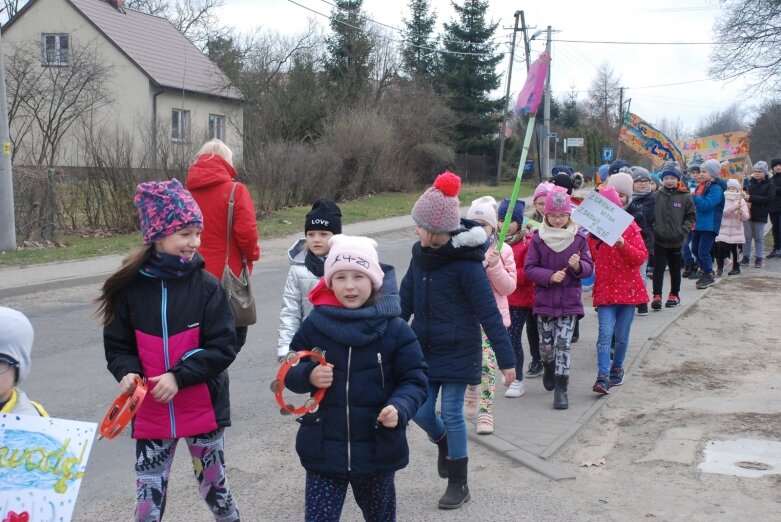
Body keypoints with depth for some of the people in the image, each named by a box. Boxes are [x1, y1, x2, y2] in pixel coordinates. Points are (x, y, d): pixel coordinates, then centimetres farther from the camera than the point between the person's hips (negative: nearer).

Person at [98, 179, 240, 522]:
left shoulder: (207, 286, -9)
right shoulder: (130, 286, -6)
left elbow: (223, 348, -12)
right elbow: (117, 345, 3)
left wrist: (180, 376, -22)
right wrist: (128, 372, -17)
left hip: (202, 410, -1)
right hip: (149, 412, 1)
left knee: (213, 485, 17)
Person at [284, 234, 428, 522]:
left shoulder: (395, 329, -8)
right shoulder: (314, 325, -4)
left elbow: (415, 380, -6)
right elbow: (290, 373, 5)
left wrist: (400, 407, -26)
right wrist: (308, 376, -18)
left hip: (377, 449, 0)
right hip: (324, 450, 0)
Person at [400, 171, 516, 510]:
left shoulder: (465, 262, -19)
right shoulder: (421, 255, 0)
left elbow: (488, 312, -18)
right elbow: (405, 300, 10)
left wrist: (506, 359, -17)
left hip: (458, 351, -5)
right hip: (424, 349, 5)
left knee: (452, 413, 1)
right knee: (421, 411, 5)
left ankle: (459, 484, 17)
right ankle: (444, 444, 39)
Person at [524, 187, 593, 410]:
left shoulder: (578, 239, -1)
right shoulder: (538, 239, -3)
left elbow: (589, 267, 2)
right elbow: (529, 268, -3)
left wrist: (578, 266, -20)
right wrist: (550, 276, -17)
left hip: (569, 301, -1)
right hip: (544, 300, 1)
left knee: (563, 344, -6)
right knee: (545, 344, 7)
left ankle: (561, 388, 2)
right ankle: (549, 367, 41)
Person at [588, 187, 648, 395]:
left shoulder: (629, 227, -2)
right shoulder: (593, 231, 6)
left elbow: (641, 257, -10)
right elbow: (591, 259, 17)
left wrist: (623, 245, -26)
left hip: (627, 288, -1)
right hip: (605, 290, 1)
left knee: (622, 336, 8)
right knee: (605, 333, -13)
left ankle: (617, 368, 30)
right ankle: (603, 377, -17)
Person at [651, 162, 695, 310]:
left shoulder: (685, 196, -3)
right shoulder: (657, 195, -3)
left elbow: (690, 216, 1)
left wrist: (683, 231, -10)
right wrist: (654, 229, -8)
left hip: (676, 241, 1)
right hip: (659, 239, -1)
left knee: (675, 269, 14)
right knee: (658, 268, -3)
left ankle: (674, 295, 28)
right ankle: (657, 296, -2)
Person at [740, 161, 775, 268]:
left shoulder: (770, 185, -2)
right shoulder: (749, 183, 5)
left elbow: (769, 198, -14)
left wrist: (751, 198, -20)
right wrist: (745, 201, -16)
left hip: (760, 215, -2)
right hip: (748, 214, 2)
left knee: (759, 238, 5)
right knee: (747, 237, 7)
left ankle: (759, 258, 11)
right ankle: (745, 257, 14)